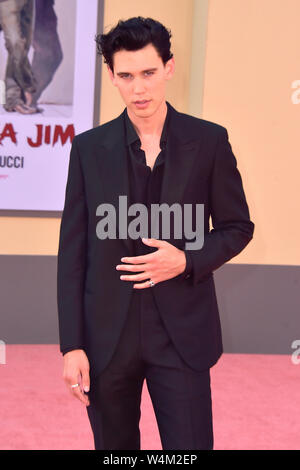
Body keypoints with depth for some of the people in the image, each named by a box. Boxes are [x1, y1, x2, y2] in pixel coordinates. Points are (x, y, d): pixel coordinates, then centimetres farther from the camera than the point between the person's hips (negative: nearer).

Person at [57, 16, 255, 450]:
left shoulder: (209, 141, 0)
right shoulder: (89, 147, 2)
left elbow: (238, 227, 6)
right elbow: (73, 251, 1)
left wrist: (186, 260, -14)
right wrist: (72, 345, -4)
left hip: (182, 336, -1)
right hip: (107, 337, 1)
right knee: (114, 446, 13)